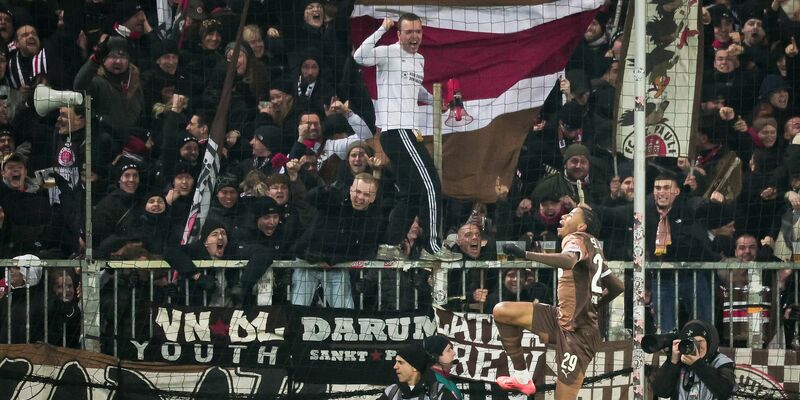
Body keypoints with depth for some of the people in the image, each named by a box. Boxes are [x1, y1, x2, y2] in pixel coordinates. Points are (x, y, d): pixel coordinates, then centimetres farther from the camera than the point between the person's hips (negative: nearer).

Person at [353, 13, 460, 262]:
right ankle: (433, 248, -7)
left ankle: (390, 247, 16)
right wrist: (382, 30, -28)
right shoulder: (389, 53, -7)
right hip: (396, 129, -10)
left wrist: (436, 99, 18)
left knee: (411, 194, 12)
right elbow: (360, 57, -26)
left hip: (408, 133, 10)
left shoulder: (419, 60, 18)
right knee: (431, 187, -11)